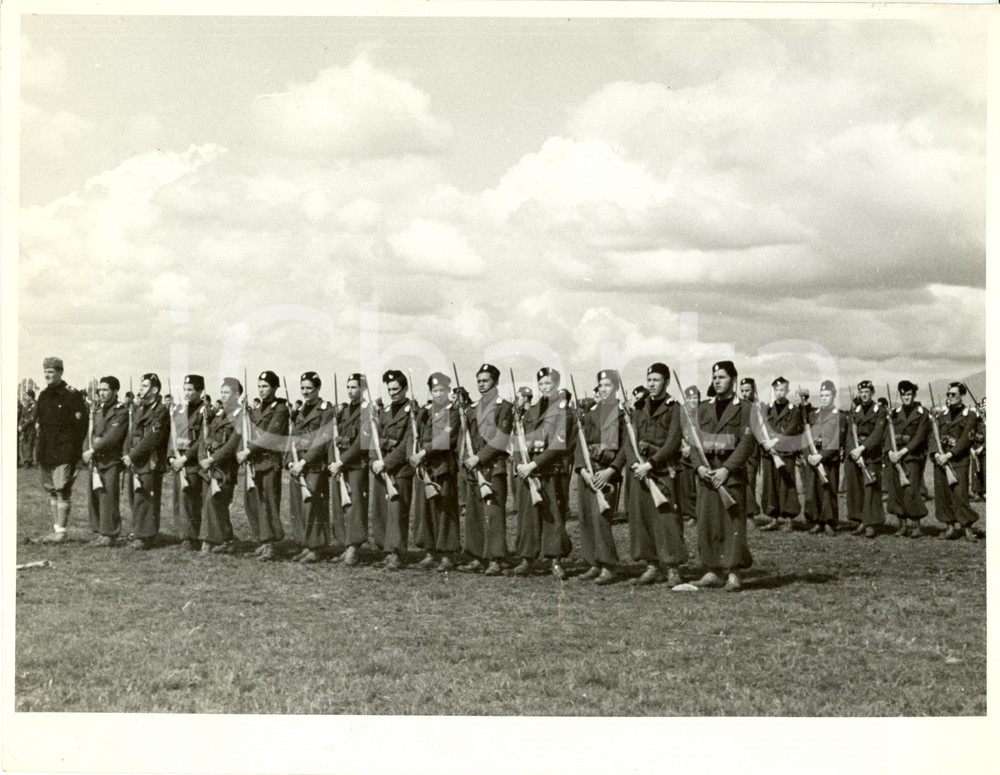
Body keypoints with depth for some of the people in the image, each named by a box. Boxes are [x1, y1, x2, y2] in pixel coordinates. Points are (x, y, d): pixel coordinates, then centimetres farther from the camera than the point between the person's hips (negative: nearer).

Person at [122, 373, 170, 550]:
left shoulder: (160, 411, -10)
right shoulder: (138, 409, 17)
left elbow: (151, 439, -17)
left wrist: (132, 456, -15)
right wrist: (127, 454, 4)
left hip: (150, 463, -8)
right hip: (135, 463, 8)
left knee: (144, 500, -7)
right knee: (134, 499, 10)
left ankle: (144, 537, -3)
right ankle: (139, 535, 18)